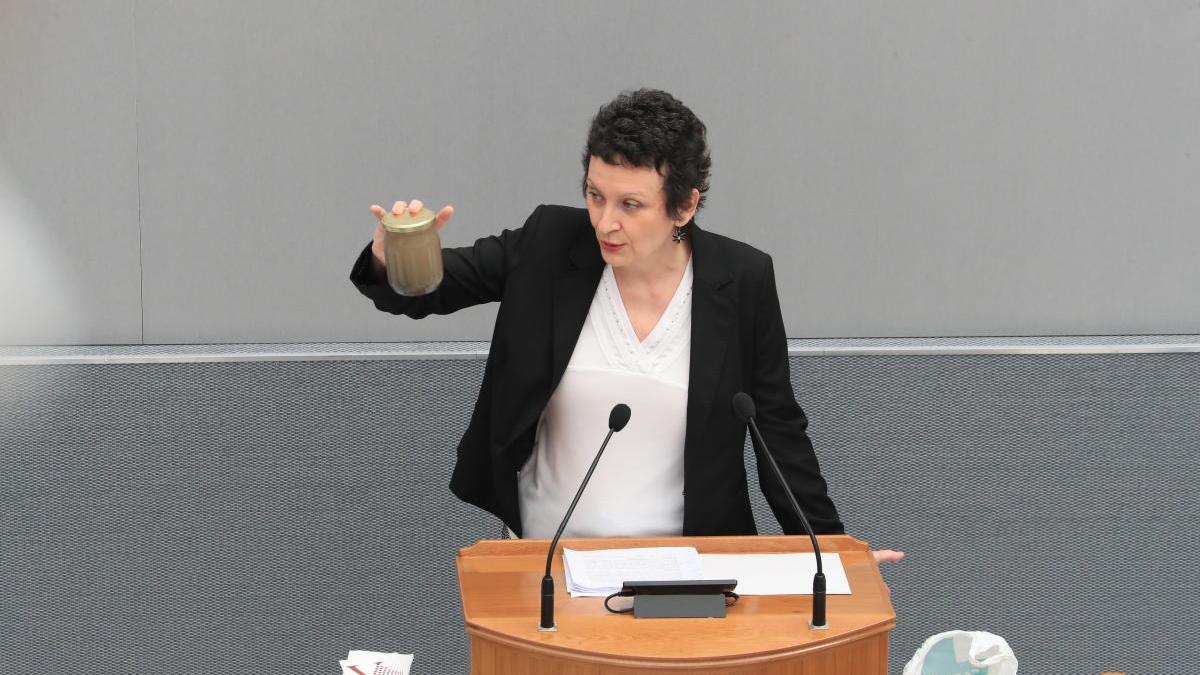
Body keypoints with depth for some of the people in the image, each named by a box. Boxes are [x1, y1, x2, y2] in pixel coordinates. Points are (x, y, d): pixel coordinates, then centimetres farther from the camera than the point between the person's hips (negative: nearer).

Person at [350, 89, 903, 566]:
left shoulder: (742, 280, -5)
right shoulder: (550, 244, -4)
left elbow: (778, 426, 3)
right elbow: (423, 286, -2)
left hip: (680, 567, -1)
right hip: (545, 558, 1)